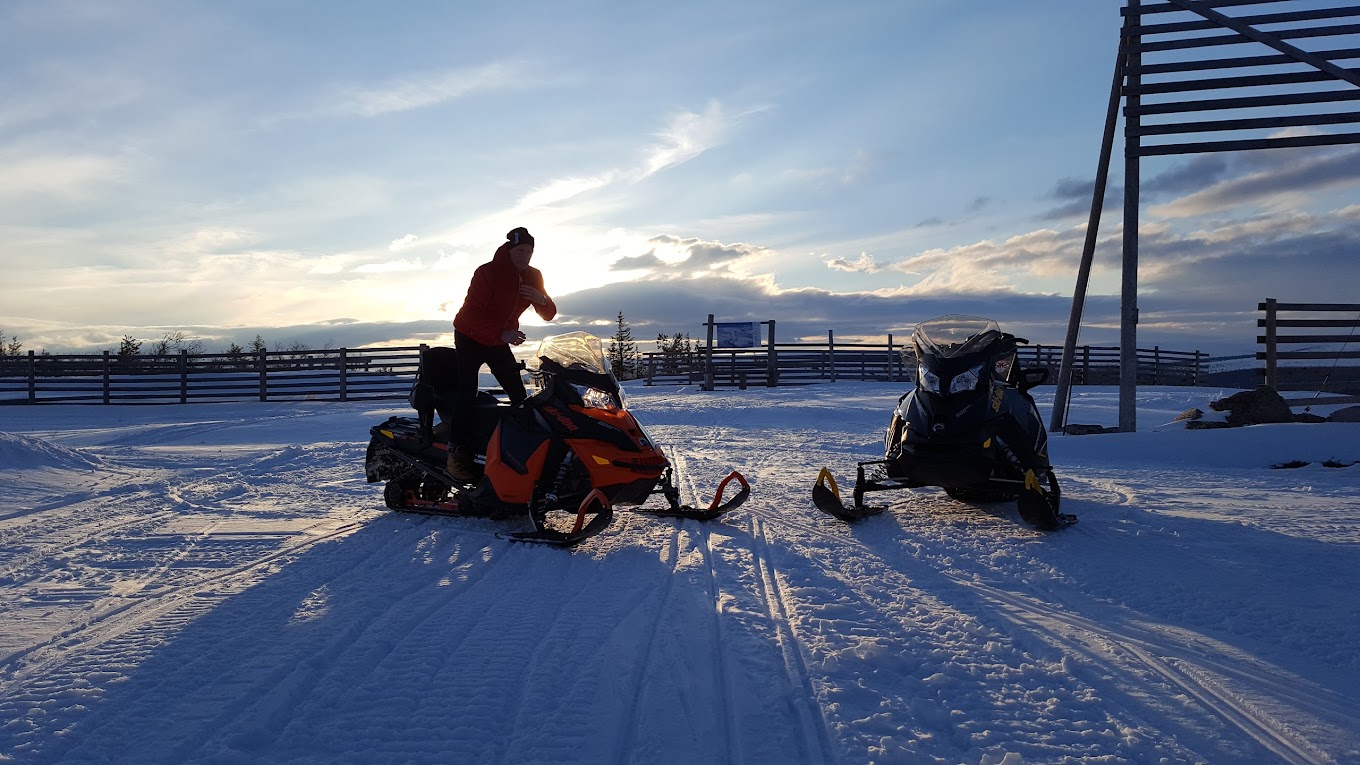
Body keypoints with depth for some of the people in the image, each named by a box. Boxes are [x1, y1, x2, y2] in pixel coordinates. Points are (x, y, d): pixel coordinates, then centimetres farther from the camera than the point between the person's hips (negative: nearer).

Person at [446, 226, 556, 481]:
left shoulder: (532, 277, -4)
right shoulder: (487, 273, -22)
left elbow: (548, 315, -3)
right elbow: (472, 314, -29)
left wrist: (542, 300, -26)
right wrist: (501, 333, -42)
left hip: (501, 341, 6)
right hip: (470, 338, -5)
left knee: (519, 394, 2)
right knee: (467, 391, -18)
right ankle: (457, 452, -20)